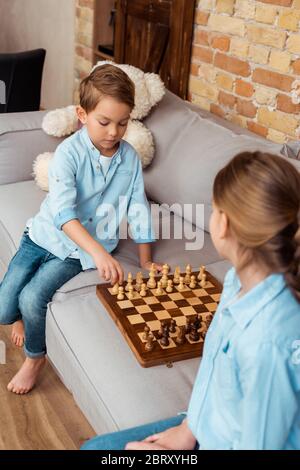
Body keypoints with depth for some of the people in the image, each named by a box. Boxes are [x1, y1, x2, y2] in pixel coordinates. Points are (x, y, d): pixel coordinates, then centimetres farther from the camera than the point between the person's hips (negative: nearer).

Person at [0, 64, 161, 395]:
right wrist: (99, 252, -45)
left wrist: (145, 262, 2)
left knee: (32, 299, -21)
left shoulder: (130, 158, -7)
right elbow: (63, 211, -32)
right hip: (45, 235, 0)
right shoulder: (69, 152, -19)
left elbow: (138, 210, 1)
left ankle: (35, 356, 10)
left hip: (77, 251, 0)